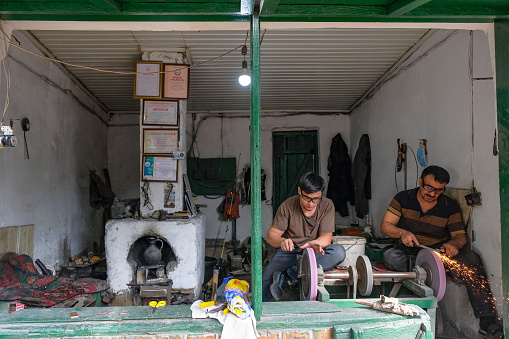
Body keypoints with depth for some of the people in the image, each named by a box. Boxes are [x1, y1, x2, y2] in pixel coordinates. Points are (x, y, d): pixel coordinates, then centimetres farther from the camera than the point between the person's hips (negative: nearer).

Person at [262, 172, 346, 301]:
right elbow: (271, 235, -10)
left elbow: (326, 236, -10)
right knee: (265, 284, -28)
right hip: (288, 252, -2)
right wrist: (282, 241, -35)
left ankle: (288, 275, -32)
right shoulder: (287, 206, -8)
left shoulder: (327, 206, -6)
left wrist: (315, 243, -35)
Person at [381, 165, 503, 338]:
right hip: (410, 252, 0)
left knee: (471, 259, -30)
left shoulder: (450, 207, 0)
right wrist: (402, 232, -26)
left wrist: (453, 243, -27)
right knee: (390, 256, -34)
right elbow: (385, 225, -4)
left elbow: (460, 235, -1)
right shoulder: (403, 199, -2)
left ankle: (487, 320, -30)